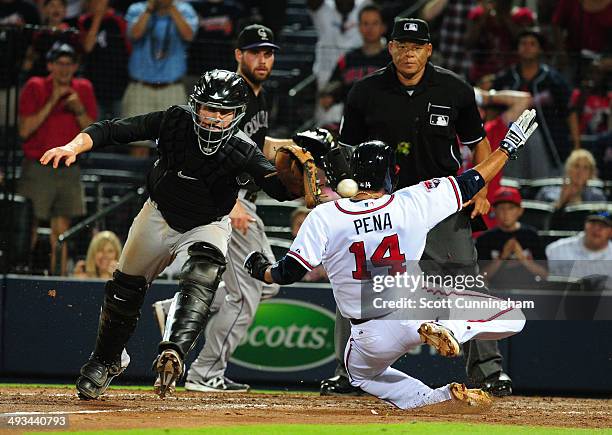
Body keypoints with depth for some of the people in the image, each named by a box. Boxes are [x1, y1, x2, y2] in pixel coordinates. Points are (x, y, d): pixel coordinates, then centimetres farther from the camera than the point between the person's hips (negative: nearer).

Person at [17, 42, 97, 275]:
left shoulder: (83, 89, 8)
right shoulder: (35, 87, -3)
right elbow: (24, 130, -11)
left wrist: (79, 110, -11)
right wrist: (51, 103, -14)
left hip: (69, 168, 3)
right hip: (37, 167, -3)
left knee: (61, 227, 1)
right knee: (29, 228, -7)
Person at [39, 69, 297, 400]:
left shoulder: (243, 151, -28)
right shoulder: (173, 122, -25)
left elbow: (281, 188, -39)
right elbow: (111, 130, -23)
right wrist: (74, 146, -40)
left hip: (208, 225, -2)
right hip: (160, 214, 2)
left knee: (201, 280, -31)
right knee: (126, 288, 11)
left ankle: (173, 354, -46)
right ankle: (104, 361, 35)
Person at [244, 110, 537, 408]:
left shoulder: (323, 218, -12)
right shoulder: (413, 203, -9)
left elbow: (290, 273, -8)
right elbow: (469, 184, 0)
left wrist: (262, 271, 14)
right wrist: (508, 147, 13)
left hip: (375, 337, 1)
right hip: (420, 308, 0)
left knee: (360, 371, 35)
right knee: (512, 316, 8)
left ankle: (440, 397, 10)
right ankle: (444, 329, -16)